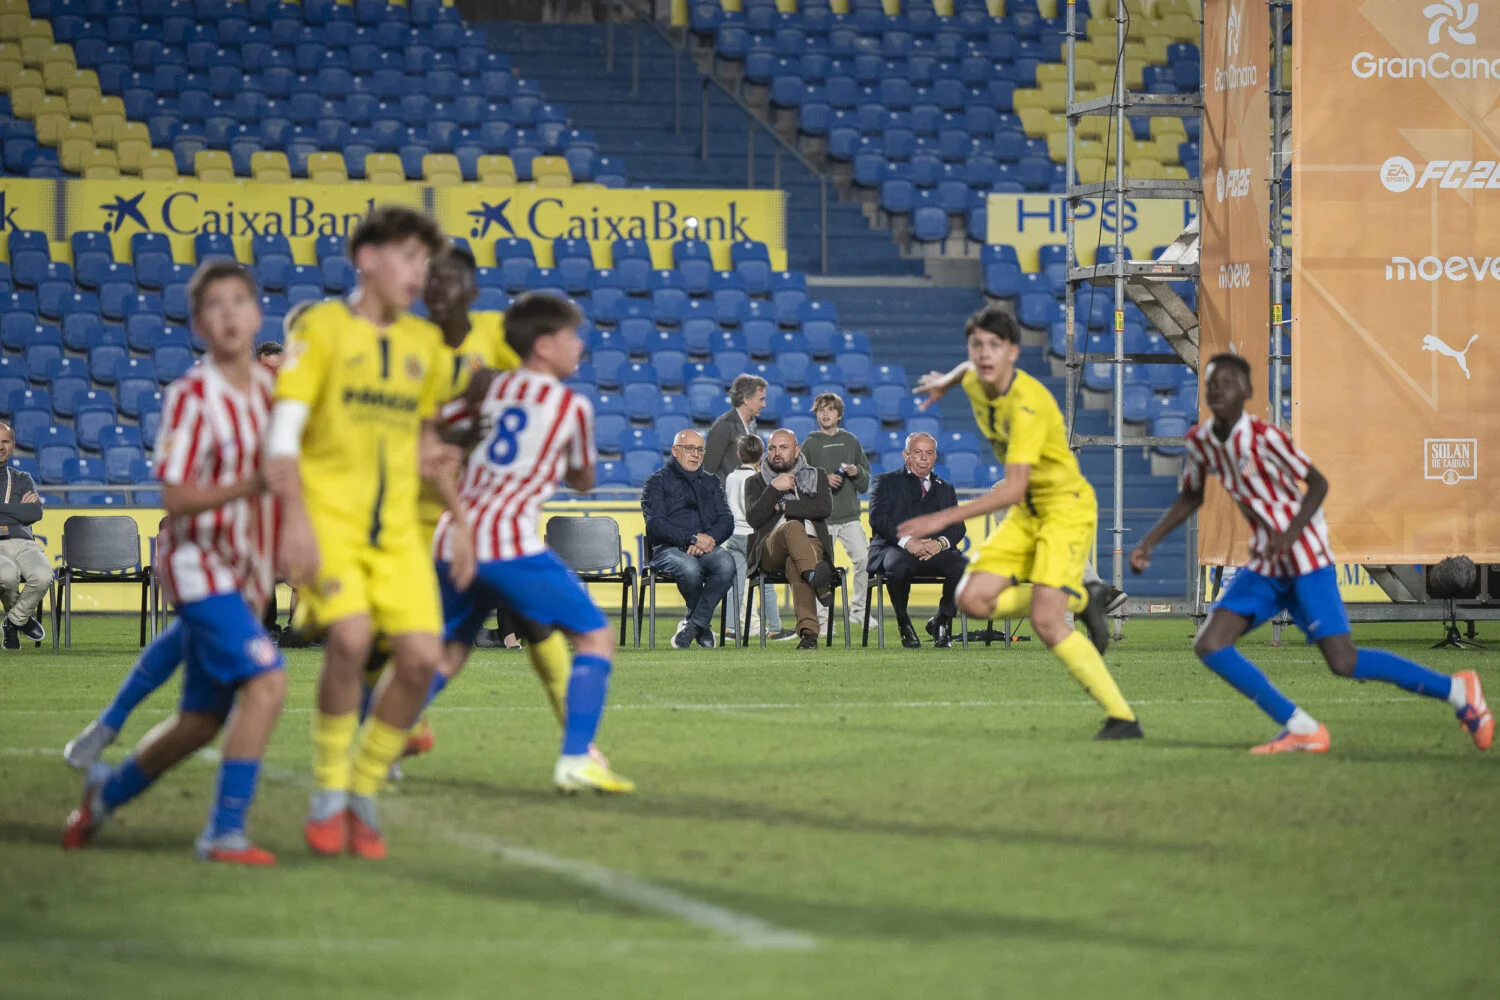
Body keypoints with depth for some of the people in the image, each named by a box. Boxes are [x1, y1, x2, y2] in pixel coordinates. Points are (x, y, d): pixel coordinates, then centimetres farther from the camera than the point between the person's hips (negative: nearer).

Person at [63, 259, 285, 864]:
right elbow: (175, 498, -19)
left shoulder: (273, 389, 5)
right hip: (199, 563, -7)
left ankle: (108, 790, 39)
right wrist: (251, 485, -30)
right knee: (265, 679, -24)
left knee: (202, 720, 15)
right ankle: (225, 831, -18)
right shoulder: (192, 398, -15)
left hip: (245, 573, 7)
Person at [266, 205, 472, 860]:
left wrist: (457, 518, 19)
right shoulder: (322, 328, -2)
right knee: (350, 635, -25)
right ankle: (327, 794, -8)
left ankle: (364, 794, 9)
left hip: (397, 526, 5)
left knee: (421, 655, -9)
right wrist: (296, 518, -18)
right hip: (328, 515, -5)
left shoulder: (425, 344, 15)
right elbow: (283, 431, -8)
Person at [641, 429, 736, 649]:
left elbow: (726, 520, 12)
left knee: (726, 563, -33)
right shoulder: (657, 481, 11)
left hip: (706, 548, 3)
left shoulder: (711, 482, 25)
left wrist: (709, 538, -11)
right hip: (668, 548, -3)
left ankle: (693, 624, -21)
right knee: (689, 568, -38)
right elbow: (655, 524, -5)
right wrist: (692, 538, -17)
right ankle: (703, 626, -11)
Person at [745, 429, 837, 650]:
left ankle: (808, 630, -56)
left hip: (811, 545, 0)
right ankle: (818, 580, -62)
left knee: (795, 564, -38)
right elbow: (753, 518, 3)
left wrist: (783, 506, 0)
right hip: (770, 552, 0)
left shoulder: (816, 478, 23)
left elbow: (825, 507, 1)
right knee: (793, 527, -37)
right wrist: (774, 489, -7)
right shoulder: (756, 482, 22)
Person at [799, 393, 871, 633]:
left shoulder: (851, 442, 12)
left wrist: (857, 472, -5)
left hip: (850, 516, 2)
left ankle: (859, 610, 6)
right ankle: (821, 617, 3)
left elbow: (866, 484, 16)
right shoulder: (809, 445, 4)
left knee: (864, 559, -7)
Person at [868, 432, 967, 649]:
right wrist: (907, 540, -19)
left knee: (963, 566, -29)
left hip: (935, 550, 3)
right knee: (898, 566, -39)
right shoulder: (886, 482, 16)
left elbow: (957, 527, 12)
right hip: (894, 548, -3)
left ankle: (941, 621, -5)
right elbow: (878, 517, -2)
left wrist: (940, 543, -13)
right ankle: (904, 623, -14)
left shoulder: (945, 489, 27)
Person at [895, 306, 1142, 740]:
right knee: (973, 599, -7)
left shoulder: (1028, 404, -28)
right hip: (1027, 513, 8)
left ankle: (1122, 718, -13)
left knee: (1045, 622, -21)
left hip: (1066, 506, -8)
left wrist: (945, 518, -36)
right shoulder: (973, 384, -3)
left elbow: (1013, 489, -33)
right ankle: (1079, 599, 13)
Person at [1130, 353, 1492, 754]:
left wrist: (1290, 533, -26)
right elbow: (1190, 497, 19)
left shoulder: (1265, 436, -17)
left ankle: (1456, 689, 3)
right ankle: (1301, 730, -2)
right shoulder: (1199, 441, 2)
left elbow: (1318, 483, -12)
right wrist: (1149, 541, 10)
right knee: (1209, 646, -8)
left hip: (1306, 558, -7)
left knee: (1343, 662, -14)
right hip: (1265, 566, 7)